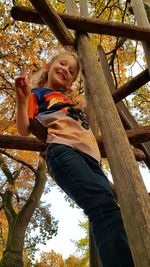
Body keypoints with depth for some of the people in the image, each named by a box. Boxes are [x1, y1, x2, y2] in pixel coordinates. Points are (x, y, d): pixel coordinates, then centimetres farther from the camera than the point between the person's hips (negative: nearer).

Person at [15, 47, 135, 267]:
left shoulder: (72, 98, 39)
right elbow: (24, 130, 9)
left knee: (108, 211, -14)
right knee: (105, 207, -29)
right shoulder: (38, 93, 23)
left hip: (90, 156, 6)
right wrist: (23, 99, -4)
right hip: (63, 150, -6)